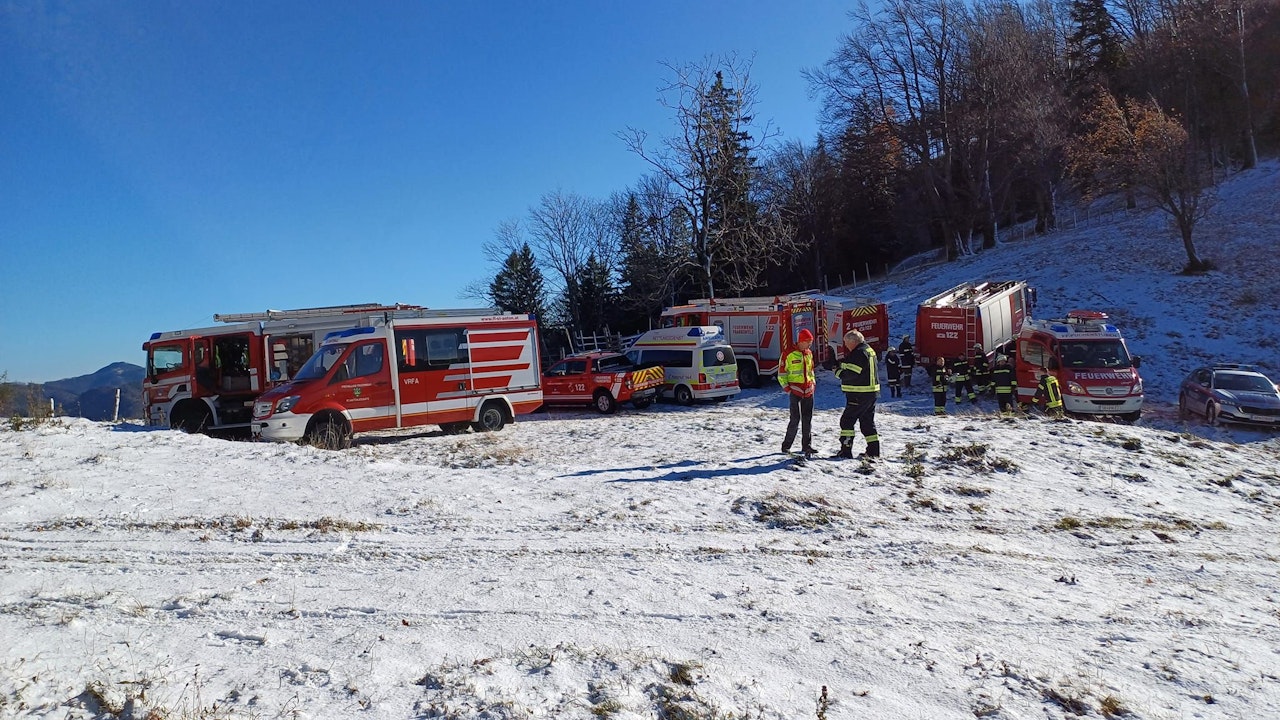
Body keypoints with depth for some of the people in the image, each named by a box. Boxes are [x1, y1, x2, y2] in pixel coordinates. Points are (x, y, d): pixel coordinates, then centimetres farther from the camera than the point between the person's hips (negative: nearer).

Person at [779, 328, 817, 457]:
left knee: (807, 419, 5)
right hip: (795, 390, -6)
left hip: (808, 390, 6)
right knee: (795, 419, -8)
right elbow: (781, 373, -3)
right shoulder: (789, 354, -7)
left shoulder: (809, 353, 12)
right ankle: (786, 445, 4)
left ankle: (807, 445, 12)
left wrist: (814, 383, 14)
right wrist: (787, 388, -8)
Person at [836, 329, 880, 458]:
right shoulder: (869, 350, 16)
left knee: (847, 420, -4)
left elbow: (852, 373, -22)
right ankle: (873, 450, 16)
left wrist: (839, 372, -6)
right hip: (871, 392, 10)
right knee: (867, 421, 15)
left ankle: (846, 450, -6)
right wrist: (841, 364, 6)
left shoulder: (859, 353, -17)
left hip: (859, 395, -10)